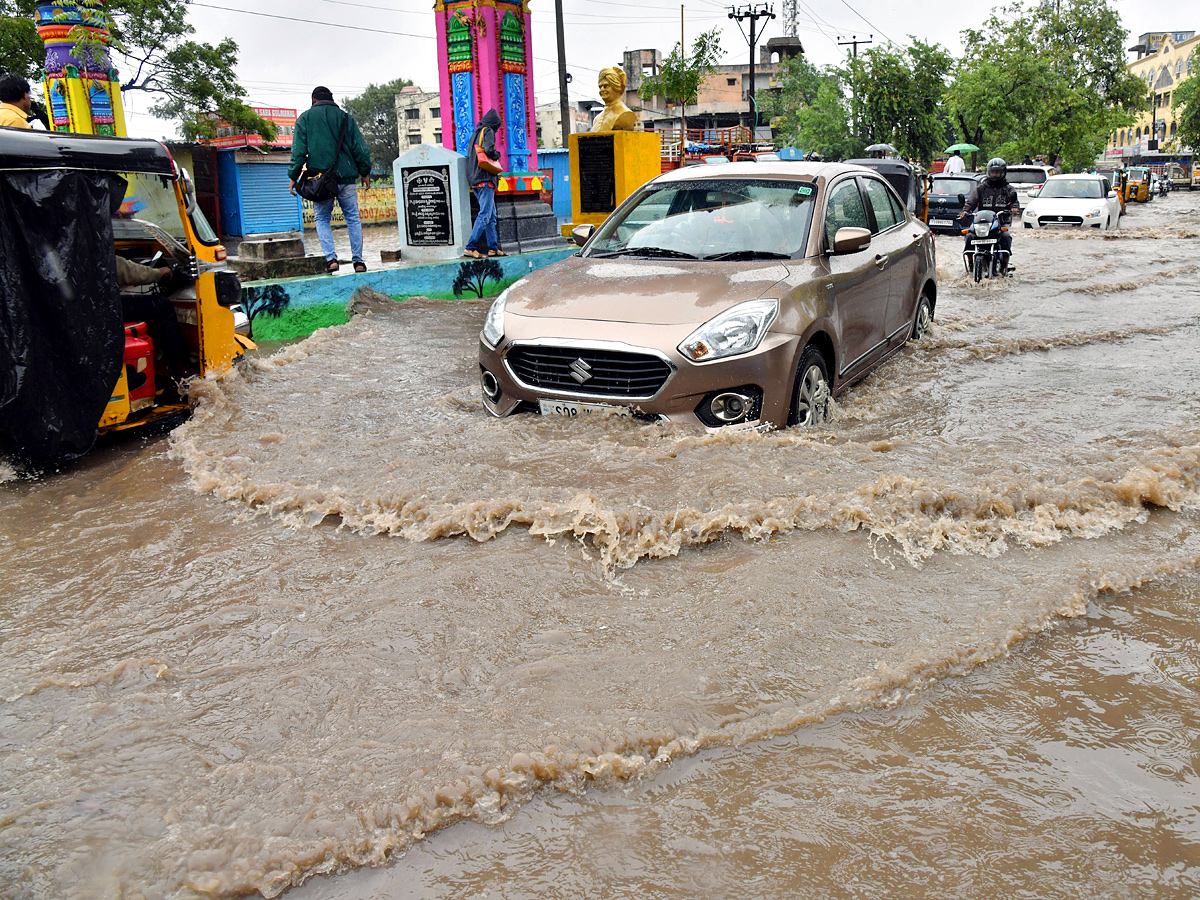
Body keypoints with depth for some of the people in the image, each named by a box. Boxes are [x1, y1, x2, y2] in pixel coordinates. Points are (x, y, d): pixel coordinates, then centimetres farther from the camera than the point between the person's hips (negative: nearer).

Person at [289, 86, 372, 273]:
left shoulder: (305, 118, 5)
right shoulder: (345, 117, 8)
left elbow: (298, 150, -1)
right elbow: (361, 148, 7)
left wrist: (294, 176, 5)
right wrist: (365, 172, 18)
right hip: (346, 177, 1)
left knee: (322, 219, 11)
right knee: (353, 218, 9)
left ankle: (331, 258, -5)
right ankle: (358, 260, 3)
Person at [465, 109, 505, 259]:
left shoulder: (476, 134, 21)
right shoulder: (488, 131, -5)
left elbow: (470, 156, 22)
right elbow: (489, 149, -22)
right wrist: (497, 155, -2)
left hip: (475, 179, 9)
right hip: (485, 179, -9)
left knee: (491, 215, 11)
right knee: (484, 215, -11)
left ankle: (493, 248, 10)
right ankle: (470, 247, -16)